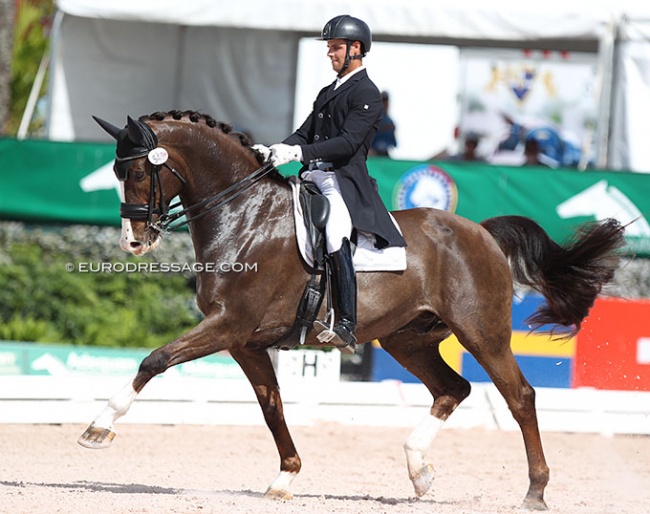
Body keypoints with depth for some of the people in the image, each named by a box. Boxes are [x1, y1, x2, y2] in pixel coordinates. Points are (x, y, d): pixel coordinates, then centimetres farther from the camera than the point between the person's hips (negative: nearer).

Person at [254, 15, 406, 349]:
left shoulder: (367, 94, -5)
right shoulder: (328, 93, 24)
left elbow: (347, 143, -16)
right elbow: (305, 133, 20)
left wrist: (299, 152, -26)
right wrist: (274, 152, 0)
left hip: (345, 181, -10)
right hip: (314, 177, 10)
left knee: (335, 238, -32)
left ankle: (347, 325, -33)